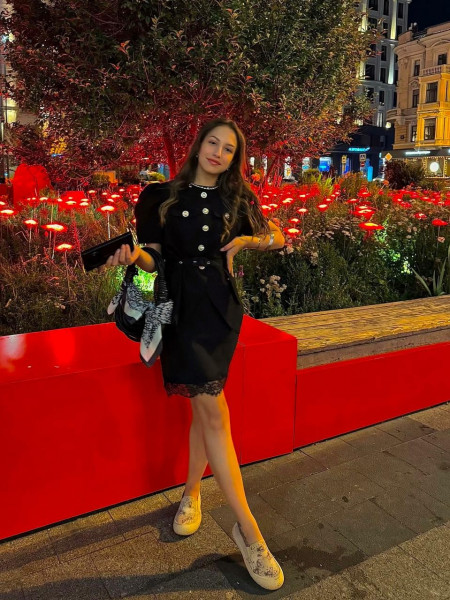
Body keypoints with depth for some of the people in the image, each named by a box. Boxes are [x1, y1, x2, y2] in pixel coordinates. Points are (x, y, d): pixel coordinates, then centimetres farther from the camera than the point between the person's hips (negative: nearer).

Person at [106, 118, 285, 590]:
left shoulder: (237, 200, 11)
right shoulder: (164, 196, 5)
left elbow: (277, 238, 20)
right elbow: (153, 259, 2)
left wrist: (246, 240, 1)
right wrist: (134, 255, -21)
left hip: (219, 307, 3)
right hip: (179, 307, -2)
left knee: (204, 404, 2)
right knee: (213, 409, -11)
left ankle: (192, 491, 29)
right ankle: (248, 529, -4)